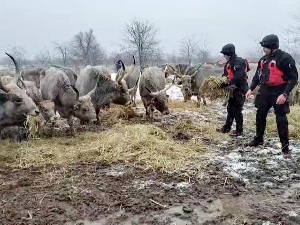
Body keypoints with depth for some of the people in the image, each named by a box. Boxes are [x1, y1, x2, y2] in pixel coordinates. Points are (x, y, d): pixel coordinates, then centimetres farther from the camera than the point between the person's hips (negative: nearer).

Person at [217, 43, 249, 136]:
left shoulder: (239, 62, -17)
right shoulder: (229, 63, 13)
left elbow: (238, 77, -27)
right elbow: (226, 75, 17)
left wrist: (227, 84, -28)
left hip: (240, 89, -9)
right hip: (233, 89, 9)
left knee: (237, 110, -3)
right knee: (230, 108, 14)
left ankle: (239, 130, 8)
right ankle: (227, 128, 24)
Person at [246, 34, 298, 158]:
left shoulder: (285, 58, -13)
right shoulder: (263, 59, 10)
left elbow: (293, 78, -15)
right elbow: (258, 75, 18)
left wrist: (285, 94, -23)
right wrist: (251, 89, 8)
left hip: (278, 93, -7)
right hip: (264, 91, 7)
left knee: (281, 120, -2)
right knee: (260, 116, 13)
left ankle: (285, 147, 7)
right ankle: (258, 139, 31)